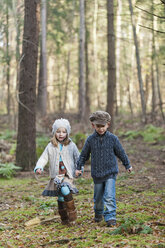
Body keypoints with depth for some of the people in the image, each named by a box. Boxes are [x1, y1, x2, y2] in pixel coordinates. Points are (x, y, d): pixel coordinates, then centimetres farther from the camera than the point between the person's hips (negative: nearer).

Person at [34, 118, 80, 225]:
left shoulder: (71, 146, 4)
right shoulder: (51, 146, 7)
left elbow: (78, 158, 11)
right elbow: (44, 158, 6)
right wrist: (39, 167, -10)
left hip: (68, 175, -2)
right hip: (56, 175, 2)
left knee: (65, 190, -28)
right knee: (60, 198, 3)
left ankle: (72, 212, -12)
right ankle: (64, 218, 17)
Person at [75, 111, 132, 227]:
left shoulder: (113, 138, -5)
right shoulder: (90, 139, -2)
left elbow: (121, 153, 7)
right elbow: (84, 155, 10)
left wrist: (128, 165, 15)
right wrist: (78, 167, 11)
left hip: (110, 173, -2)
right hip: (97, 174, 2)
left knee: (109, 197, -14)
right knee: (98, 197, 15)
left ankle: (111, 218, -11)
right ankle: (98, 214, 39)